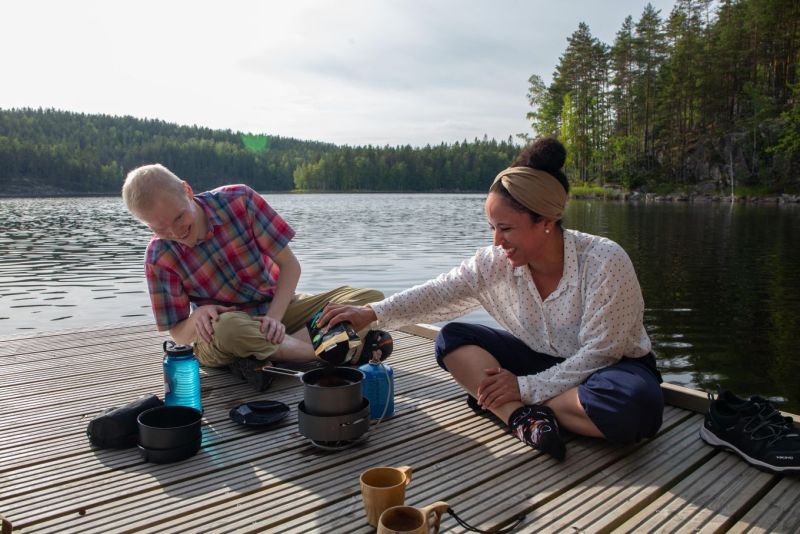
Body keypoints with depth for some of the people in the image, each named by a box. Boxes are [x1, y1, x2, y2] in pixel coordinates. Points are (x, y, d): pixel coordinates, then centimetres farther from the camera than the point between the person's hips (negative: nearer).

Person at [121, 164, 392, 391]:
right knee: (228, 329, -41)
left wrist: (275, 317, -25)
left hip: (278, 308, 2)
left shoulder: (239, 200, -15)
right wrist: (197, 317, -30)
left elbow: (289, 265, -11)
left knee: (372, 299, -16)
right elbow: (179, 335, -7)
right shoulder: (159, 258, -13)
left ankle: (264, 356, -28)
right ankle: (345, 353, -25)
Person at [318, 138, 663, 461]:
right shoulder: (496, 262, -12)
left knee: (637, 403, -40)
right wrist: (373, 313, -26)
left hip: (608, 367, -3)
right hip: (543, 361, 4)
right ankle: (524, 417, -30)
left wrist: (526, 387, -27)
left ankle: (499, 403, -23)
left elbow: (599, 353, -24)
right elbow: (440, 293, -15)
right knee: (452, 339, -12)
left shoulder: (605, 262, -25)